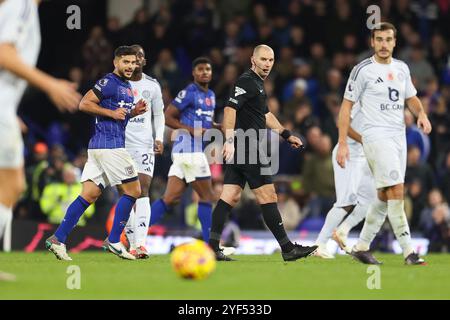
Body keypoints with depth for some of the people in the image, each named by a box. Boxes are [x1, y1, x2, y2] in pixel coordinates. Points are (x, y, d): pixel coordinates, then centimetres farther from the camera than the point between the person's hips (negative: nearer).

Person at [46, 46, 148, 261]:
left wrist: (134, 112, 12)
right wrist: (112, 113, -17)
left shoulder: (126, 86, 20)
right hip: (109, 146, -9)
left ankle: (58, 239, 0)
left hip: (99, 147, 9)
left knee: (89, 195, 4)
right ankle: (114, 241, 2)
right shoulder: (109, 82, -9)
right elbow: (84, 104, -14)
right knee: (133, 191, -3)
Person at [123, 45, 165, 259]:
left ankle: (141, 243, -24)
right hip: (121, 143, 0)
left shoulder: (152, 86, 8)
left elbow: (159, 114, 17)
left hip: (145, 145, 0)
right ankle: (132, 244, 8)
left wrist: (159, 138, 3)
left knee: (143, 190, -14)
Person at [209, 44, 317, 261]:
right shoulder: (246, 81, -11)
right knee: (267, 196, -6)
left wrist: (287, 135, 34)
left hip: (239, 148, 10)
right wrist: (229, 140, -32)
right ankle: (287, 248, -3)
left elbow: (265, 115, 33)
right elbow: (230, 109, -23)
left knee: (230, 197, 5)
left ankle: (212, 247, 1)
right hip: (247, 148, -10)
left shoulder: (257, 83, 21)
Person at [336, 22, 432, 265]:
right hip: (376, 136, -7)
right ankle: (408, 251, -18)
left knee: (384, 197, 8)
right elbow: (346, 106, -3)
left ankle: (361, 247, 18)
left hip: (399, 136, 7)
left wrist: (421, 113, 2)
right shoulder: (363, 70, -5)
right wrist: (342, 143, -9)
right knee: (396, 191, -17)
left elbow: (410, 98, 25)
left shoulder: (401, 68, 13)